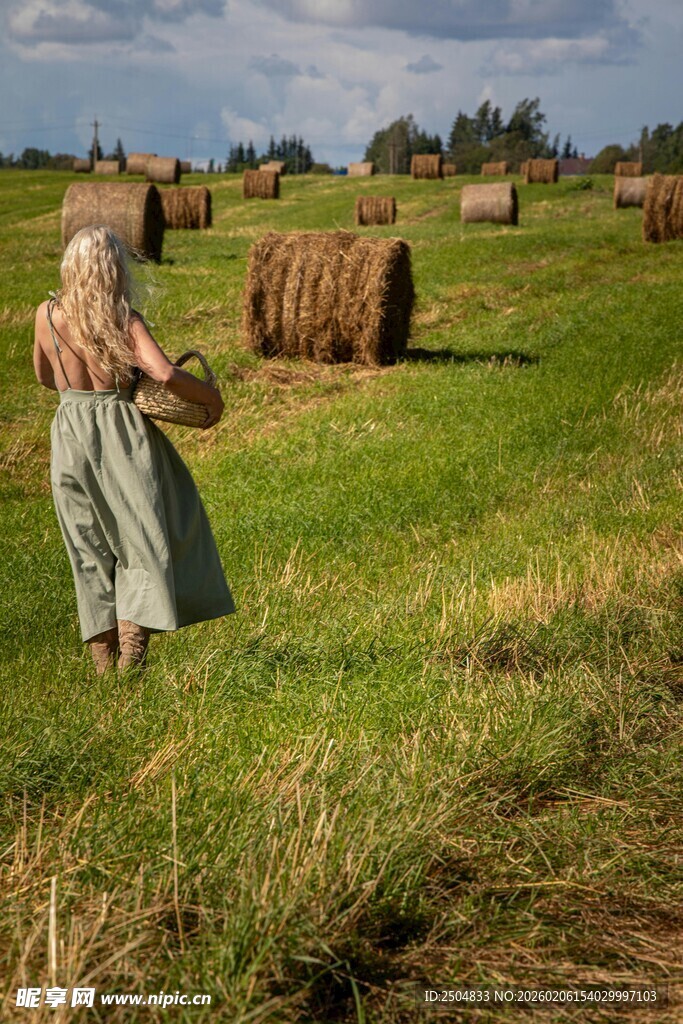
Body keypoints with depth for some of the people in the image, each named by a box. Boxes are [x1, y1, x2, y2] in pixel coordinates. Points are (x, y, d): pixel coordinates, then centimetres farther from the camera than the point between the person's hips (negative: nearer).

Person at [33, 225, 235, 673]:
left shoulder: (47, 314, 1)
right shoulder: (125, 320, -10)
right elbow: (167, 374, -23)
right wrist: (212, 396, -7)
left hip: (71, 434, 4)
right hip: (122, 434, -4)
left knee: (92, 552, 14)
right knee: (144, 543, 4)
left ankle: (105, 668, 19)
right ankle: (130, 664, -4)